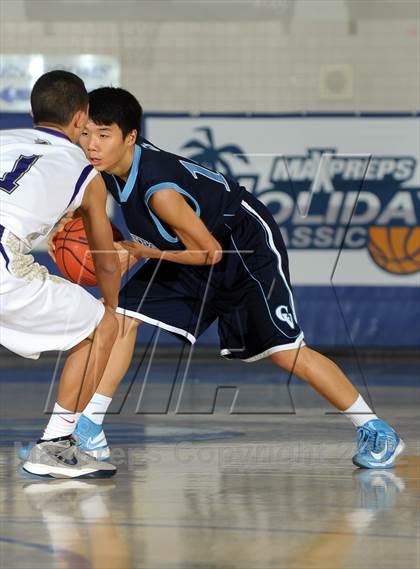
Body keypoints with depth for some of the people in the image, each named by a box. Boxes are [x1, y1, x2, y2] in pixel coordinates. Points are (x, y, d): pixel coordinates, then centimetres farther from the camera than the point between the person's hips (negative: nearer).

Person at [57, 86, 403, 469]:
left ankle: (376, 432, 5)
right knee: (122, 315, -5)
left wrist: (139, 251, -21)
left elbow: (209, 252, -25)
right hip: (191, 251, 8)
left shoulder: (159, 190, -37)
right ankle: (89, 431, -2)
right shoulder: (109, 166, -14)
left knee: (285, 351, -9)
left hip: (247, 245, -8)